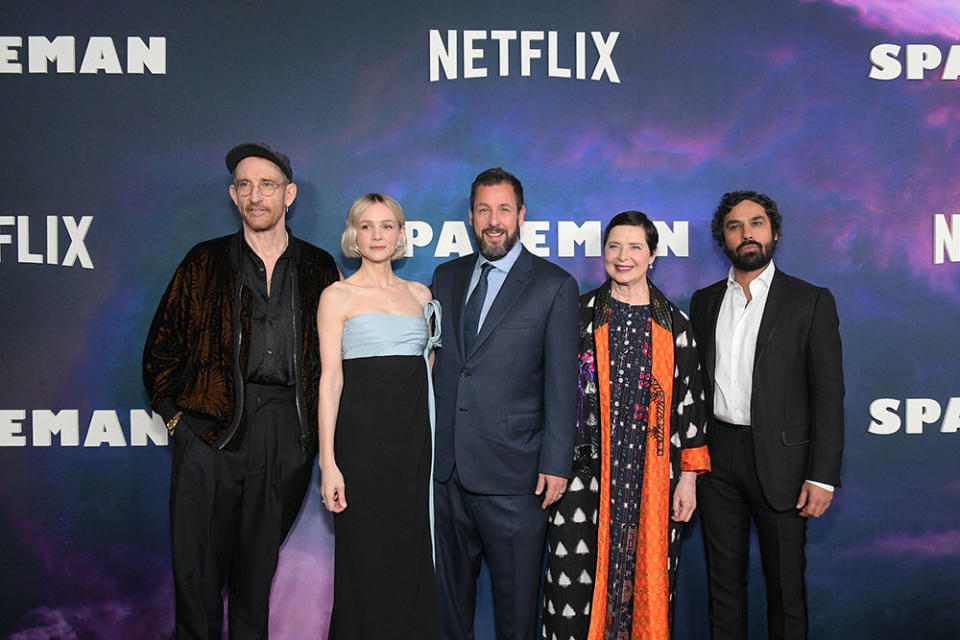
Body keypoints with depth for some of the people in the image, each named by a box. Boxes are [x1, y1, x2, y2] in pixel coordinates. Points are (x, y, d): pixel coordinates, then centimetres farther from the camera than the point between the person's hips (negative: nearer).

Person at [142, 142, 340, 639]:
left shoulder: (319, 268, 11)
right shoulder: (205, 261, 9)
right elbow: (162, 345, 9)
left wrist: (319, 423, 4)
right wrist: (173, 412, 1)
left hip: (288, 432, 1)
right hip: (211, 428, 0)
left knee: (261, 560, 9)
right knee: (198, 559, 2)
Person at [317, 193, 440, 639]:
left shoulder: (421, 295, 13)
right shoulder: (338, 296, 0)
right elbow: (330, 380, -6)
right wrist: (328, 463, -13)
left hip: (415, 437, 4)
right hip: (362, 435, -4)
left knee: (411, 557, 9)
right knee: (365, 559, 2)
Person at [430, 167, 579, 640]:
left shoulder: (555, 286, -2)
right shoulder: (446, 277, 11)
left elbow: (562, 383, -5)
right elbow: (431, 362, 13)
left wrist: (556, 464, -9)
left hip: (512, 472, -4)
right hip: (445, 465, 4)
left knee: (515, 595, 6)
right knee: (449, 587, 16)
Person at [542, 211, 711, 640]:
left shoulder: (674, 324, 6)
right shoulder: (580, 314, 4)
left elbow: (689, 402, 6)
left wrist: (688, 478, 1)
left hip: (653, 477, 1)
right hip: (587, 471, -1)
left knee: (647, 580, 7)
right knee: (574, 580, -2)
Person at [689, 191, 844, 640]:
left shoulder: (811, 302, -1)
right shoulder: (704, 301, 10)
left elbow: (828, 394, -5)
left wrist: (822, 476, -11)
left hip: (779, 457, -3)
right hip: (717, 455, 3)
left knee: (785, 584, 7)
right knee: (724, 579, 13)